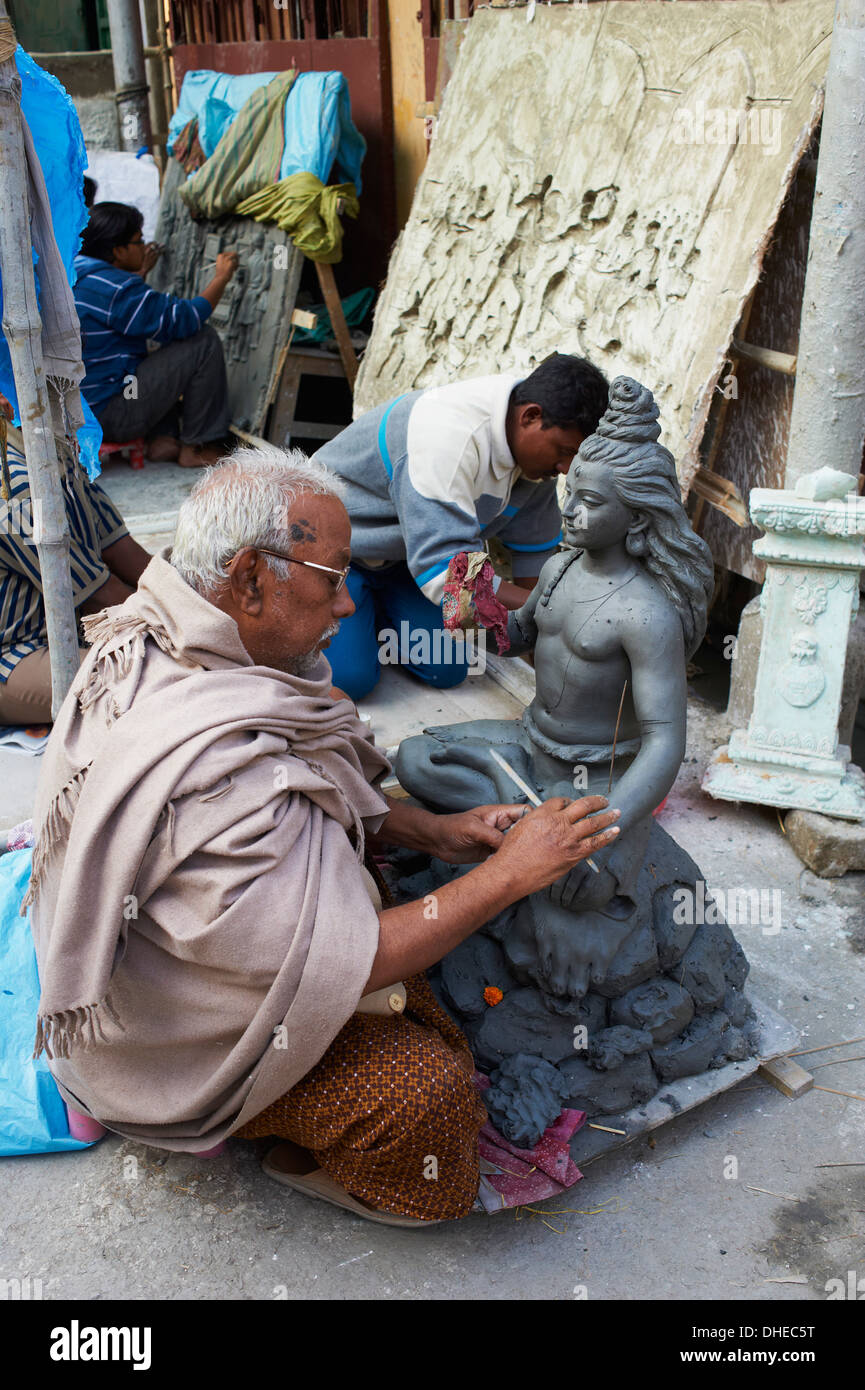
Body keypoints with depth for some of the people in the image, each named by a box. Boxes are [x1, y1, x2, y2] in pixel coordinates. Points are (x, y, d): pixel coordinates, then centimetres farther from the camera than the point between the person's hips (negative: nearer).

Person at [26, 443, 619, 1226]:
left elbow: (318, 793, 5)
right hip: (183, 1039, -9)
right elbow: (343, 966, -33)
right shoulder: (215, 770, -41)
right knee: (431, 1089, -16)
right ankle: (316, 1163, 13)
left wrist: (437, 832, -6)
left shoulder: (157, 650, -9)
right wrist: (505, 875, -25)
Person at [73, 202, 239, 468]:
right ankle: (195, 448, -1)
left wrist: (138, 273, 35)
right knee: (204, 342, -9)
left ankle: (161, 439, 14)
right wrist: (221, 278, -4)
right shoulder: (112, 287, -20)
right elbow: (183, 320, -16)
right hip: (108, 415, -10)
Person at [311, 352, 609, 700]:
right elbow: (445, 569, -42)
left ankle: (375, 610, 20)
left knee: (447, 671, -5)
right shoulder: (449, 435, -38)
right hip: (336, 544, -7)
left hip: (401, 554, 7)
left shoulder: (539, 448, -12)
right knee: (348, 678, -20)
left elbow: (532, 551, 0)